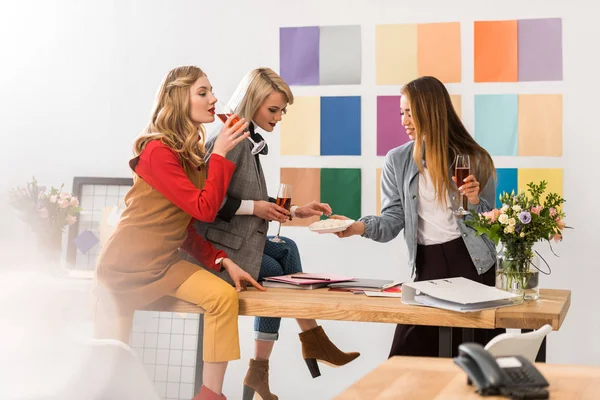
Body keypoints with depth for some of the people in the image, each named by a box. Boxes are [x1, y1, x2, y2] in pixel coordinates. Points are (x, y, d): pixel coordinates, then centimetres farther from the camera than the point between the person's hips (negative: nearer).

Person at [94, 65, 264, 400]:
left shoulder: (193, 151, 7)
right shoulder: (158, 151, -19)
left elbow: (186, 227, 10)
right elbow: (205, 209, -22)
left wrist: (223, 261, 0)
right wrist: (220, 154, -18)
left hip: (166, 260, 7)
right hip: (128, 263, -7)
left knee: (224, 296, -15)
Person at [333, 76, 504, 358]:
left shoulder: (474, 158, 2)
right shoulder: (397, 161, 4)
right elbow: (393, 220, -1)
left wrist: (475, 201, -14)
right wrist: (361, 227, -20)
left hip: (472, 261, -1)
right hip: (427, 263, 1)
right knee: (405, 357, -4)